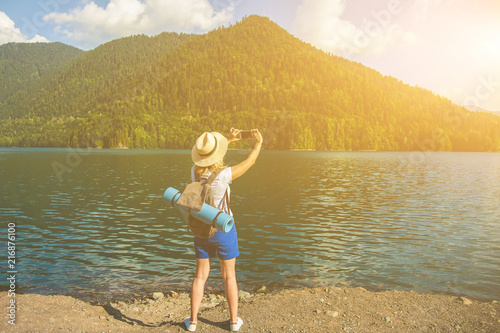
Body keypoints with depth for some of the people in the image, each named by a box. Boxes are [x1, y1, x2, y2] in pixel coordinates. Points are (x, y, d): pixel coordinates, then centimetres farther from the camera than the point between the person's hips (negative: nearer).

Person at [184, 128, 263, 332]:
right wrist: (259, 143, 6)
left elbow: (207, 160, 12)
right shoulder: (224, 175, -25)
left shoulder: (195, 172, -10)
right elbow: (249, 162, -10)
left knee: (200, 275, 16)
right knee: (229, 276, 13)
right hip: (223, 230, -3)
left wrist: (229, 140, 16)